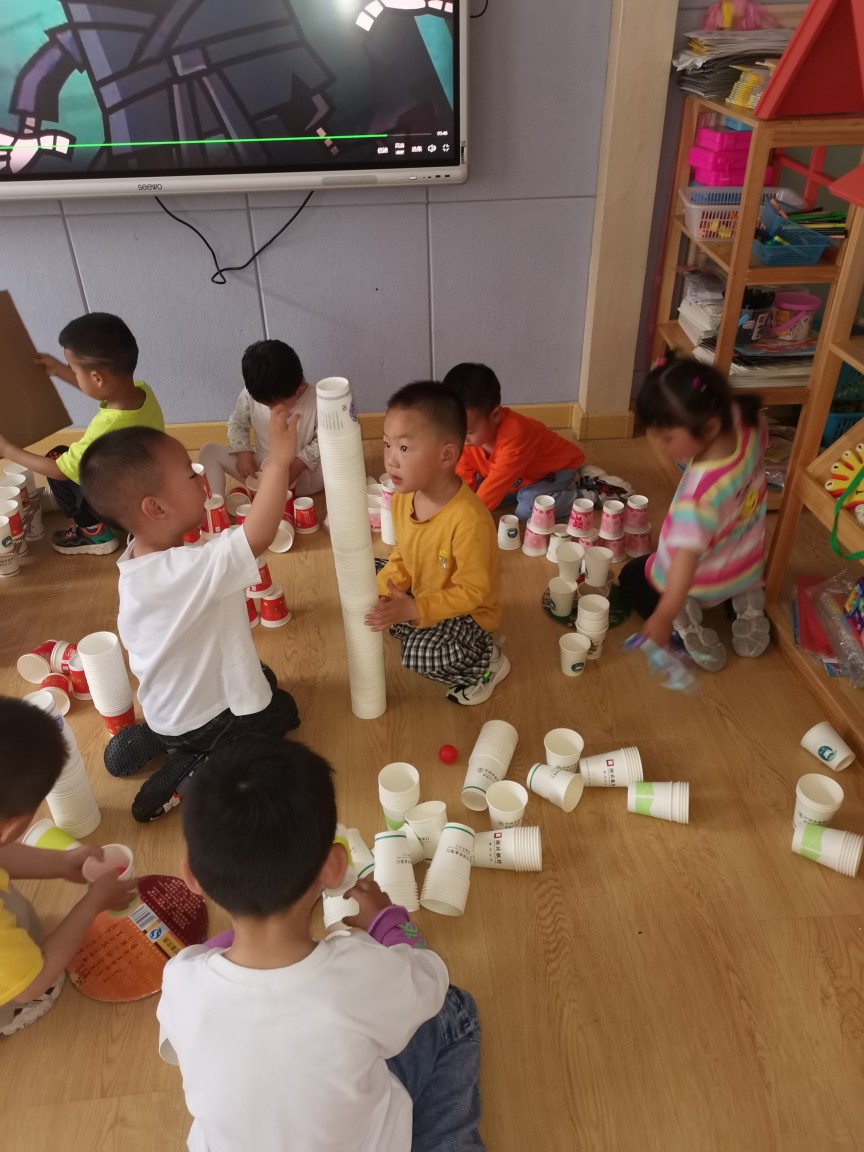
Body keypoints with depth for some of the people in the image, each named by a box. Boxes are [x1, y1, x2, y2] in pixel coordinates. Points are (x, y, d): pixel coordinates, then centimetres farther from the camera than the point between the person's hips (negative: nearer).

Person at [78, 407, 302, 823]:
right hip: (204, 716, -7)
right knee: (283, 710, 19)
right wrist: (279, 461, -44)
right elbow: (257, 537, -49)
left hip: (168, 705, 7)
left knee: (262, 679, 30)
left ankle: (154, 738, 16)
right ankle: (192, 766, 3)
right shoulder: (184, 570, -38)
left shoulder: (137, 561, -9)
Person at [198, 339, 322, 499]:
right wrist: (243, 453, -12)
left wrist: (299, 464, -23)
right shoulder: (250, 396, -13)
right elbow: (237, 423, 5)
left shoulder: (316, 403, -20)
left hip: (302, 475, -3)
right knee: (209, 451, -12)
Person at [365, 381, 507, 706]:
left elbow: (472, 592, -29)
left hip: (468, 612, -8)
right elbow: (403, 555, 3)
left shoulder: (469, 520, -37)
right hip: (421, 597, 8)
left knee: (420, 655, -28)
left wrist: (414, 610, -33)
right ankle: (426, 632, 16)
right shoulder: (403, 497, -12)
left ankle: (486, 660, 1)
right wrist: (381, 590, -14)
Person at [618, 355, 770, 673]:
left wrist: (665, 615, -52)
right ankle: (747, 601, 14)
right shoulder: (747, 424, -22)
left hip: (702, 584, -7)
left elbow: (687, 554, -48)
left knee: (632, 577, 20)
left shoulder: (702, 490, -42)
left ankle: (686, 624, -1)